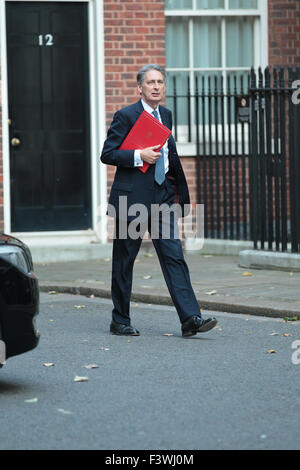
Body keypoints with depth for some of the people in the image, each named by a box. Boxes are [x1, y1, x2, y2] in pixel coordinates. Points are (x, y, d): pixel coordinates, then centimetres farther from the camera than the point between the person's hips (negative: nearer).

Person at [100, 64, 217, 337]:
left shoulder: (165, 115, 13)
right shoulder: (125, 116, -6)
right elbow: (107, 154, -9)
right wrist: (139, 156, -21)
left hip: (162, 196, 5)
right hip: (132, 197, -5)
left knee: (174, 256, -4)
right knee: (124, 261, 4)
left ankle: (190, 319, -9)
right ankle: (120, 321, 15)